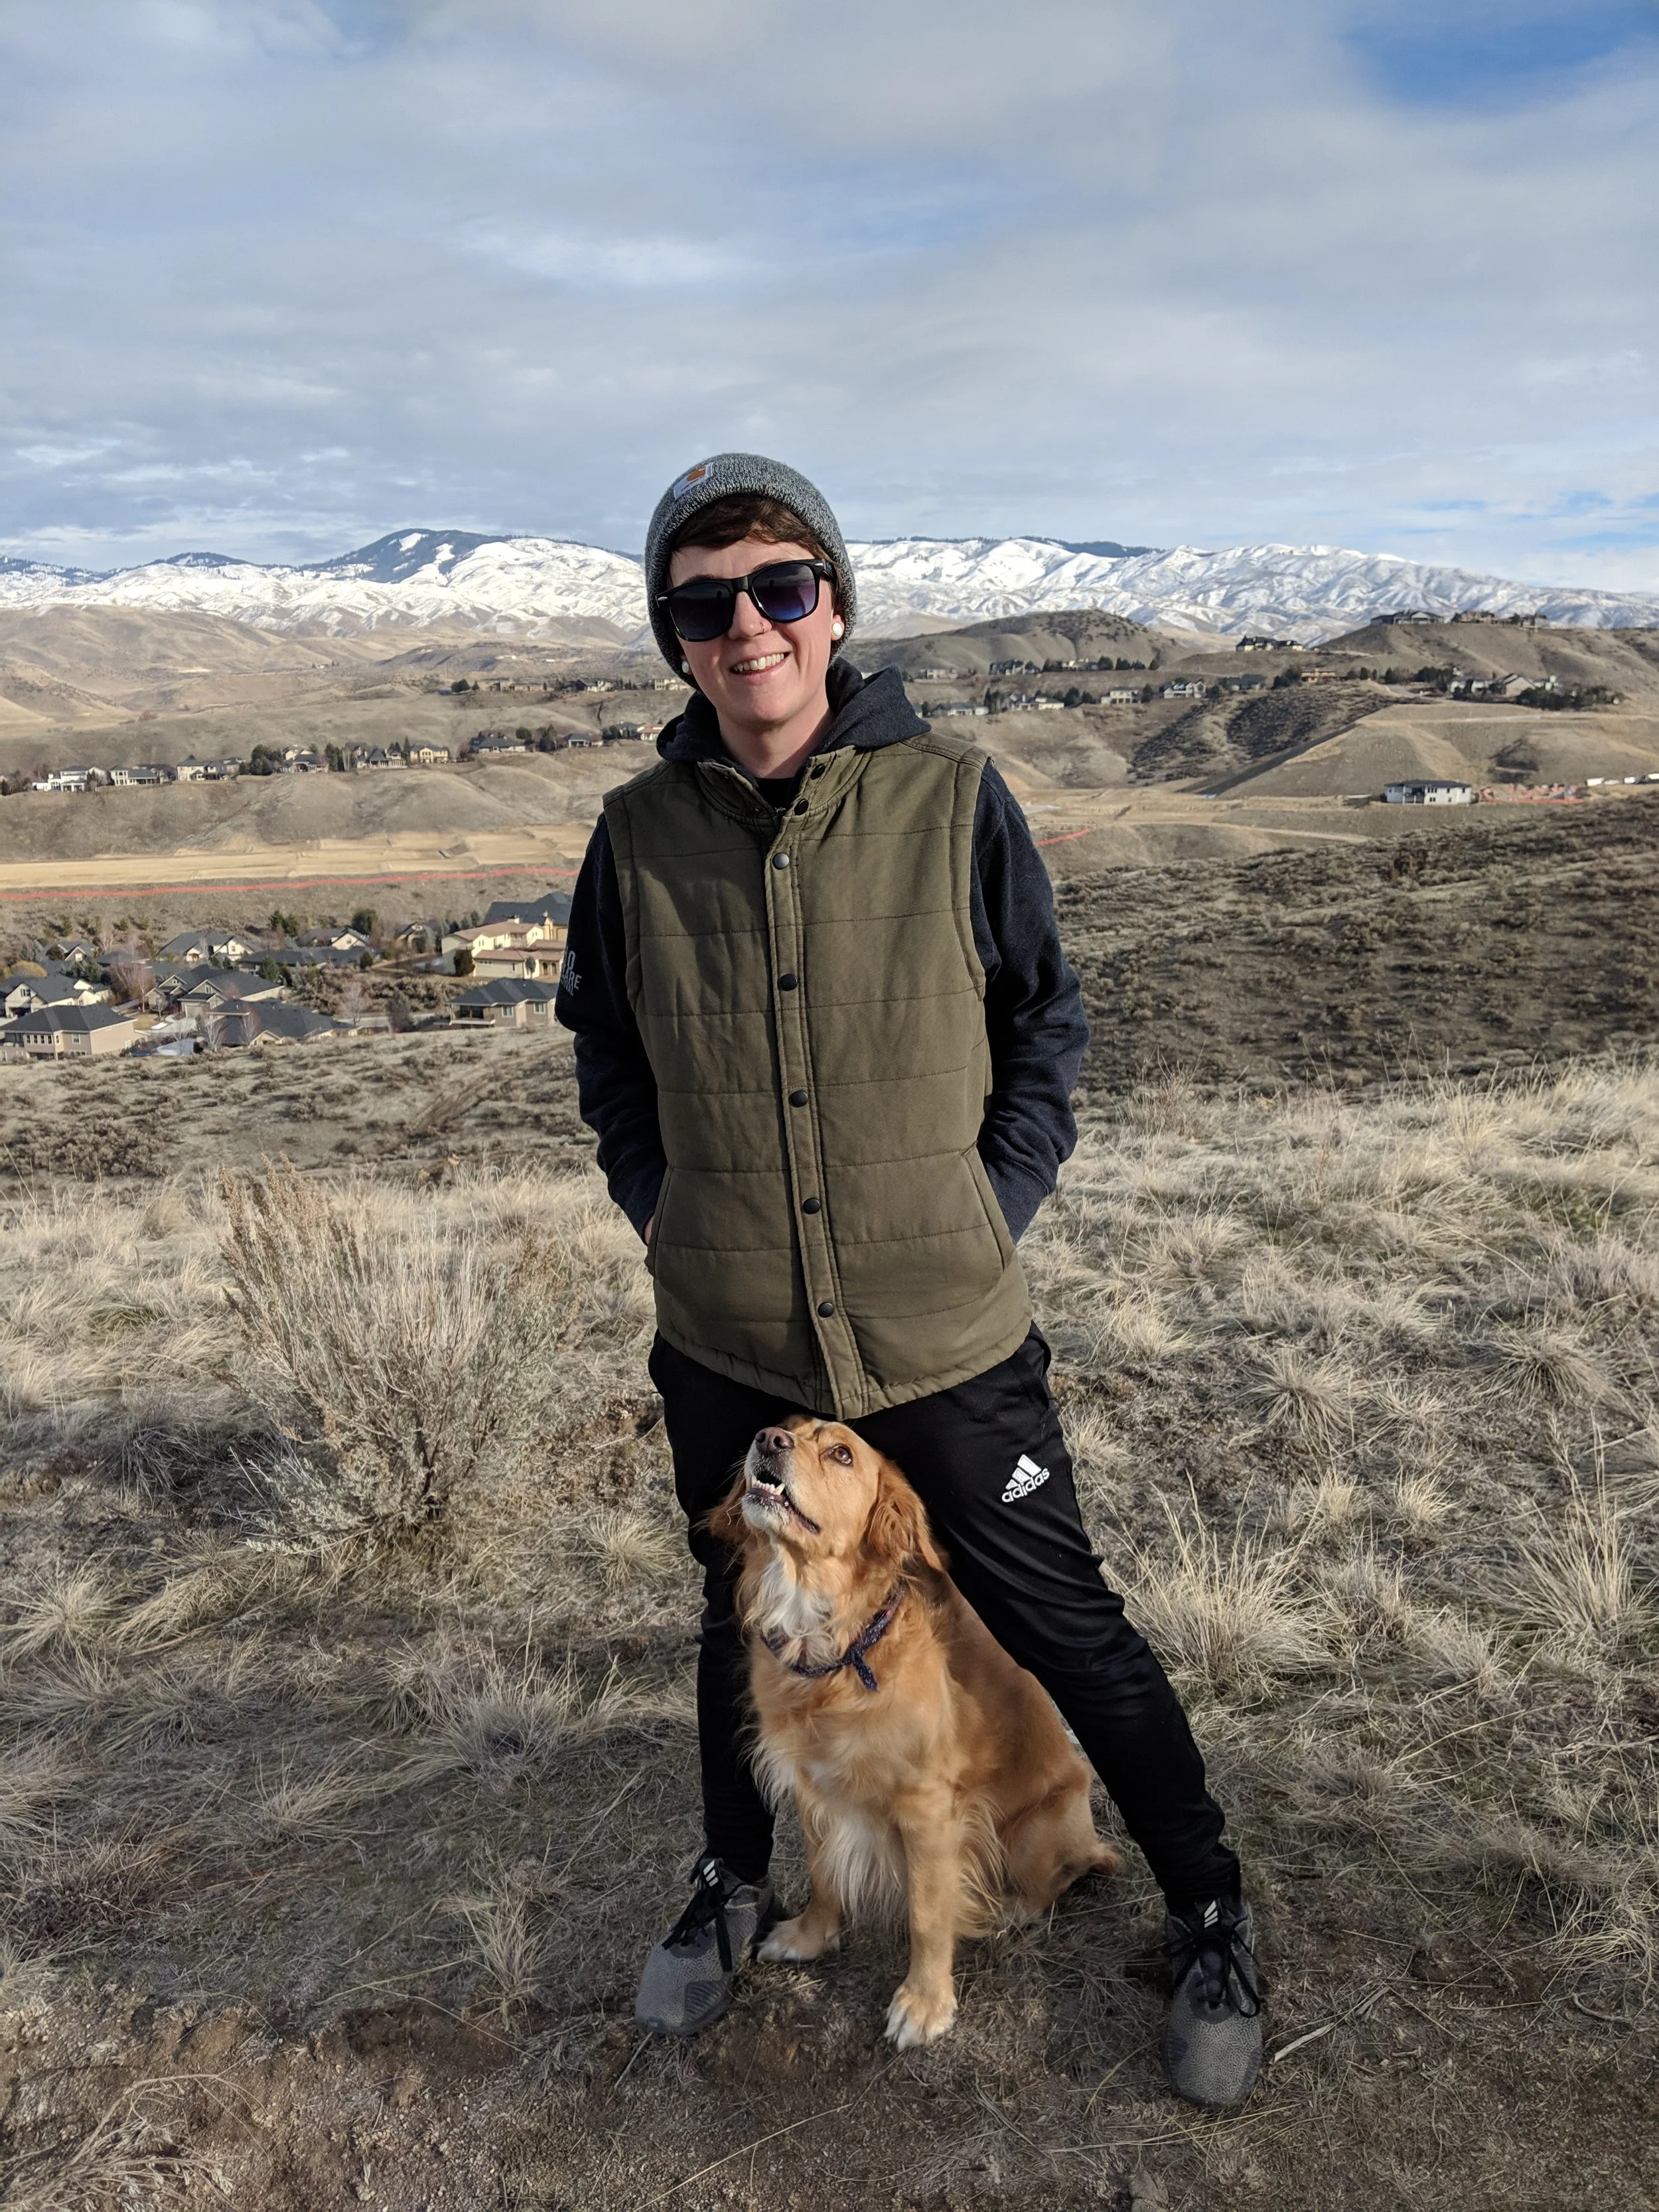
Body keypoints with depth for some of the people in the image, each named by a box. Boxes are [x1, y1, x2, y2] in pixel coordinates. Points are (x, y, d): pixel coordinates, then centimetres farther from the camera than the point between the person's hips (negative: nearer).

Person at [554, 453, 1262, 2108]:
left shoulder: (952, 800, -10)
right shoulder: (640, 835, -4)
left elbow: (1049, 1024, 1)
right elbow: (602, 1042, 11)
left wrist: (993, 1213, -6)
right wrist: (659, 1211, 2)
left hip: (944, 1334, -2)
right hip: (724, 1342, 3)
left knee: (1063, 1628, 11)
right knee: (744, 1622, 23)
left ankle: (1209, 1919, 35)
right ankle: (734, 1884, 50)